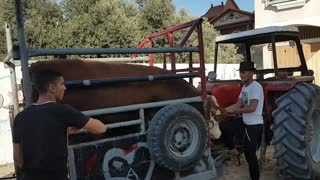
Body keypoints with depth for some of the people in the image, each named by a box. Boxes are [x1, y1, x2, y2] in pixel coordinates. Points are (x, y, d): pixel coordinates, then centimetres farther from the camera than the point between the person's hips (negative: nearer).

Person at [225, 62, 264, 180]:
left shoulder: (255, 87, -18)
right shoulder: (245, 87, 11)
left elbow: (252, 108, -27)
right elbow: (238, 105, 11)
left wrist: (234, 111, -19)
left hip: (254, 125, -10)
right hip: (249, 124, 10)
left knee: (250, 153, -2)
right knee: (248, 152, 18)